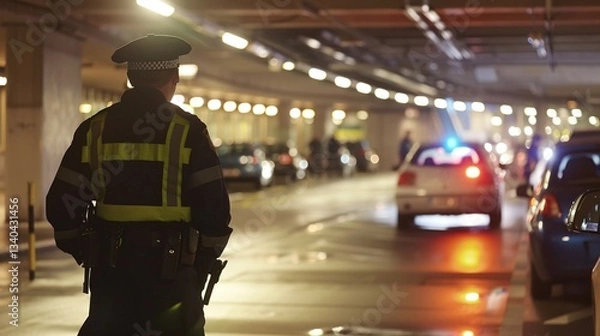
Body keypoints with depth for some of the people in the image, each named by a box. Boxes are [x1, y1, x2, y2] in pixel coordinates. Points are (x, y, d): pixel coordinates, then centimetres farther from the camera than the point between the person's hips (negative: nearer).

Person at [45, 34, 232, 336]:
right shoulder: (187, 130, -6)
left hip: (110, 270, 3)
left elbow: (62, 204, 2)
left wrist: (85, 254, 15)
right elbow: (214, 207, -9)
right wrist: (203, 262, 6)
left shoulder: (95, 128, 3)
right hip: (171, 272, -3)